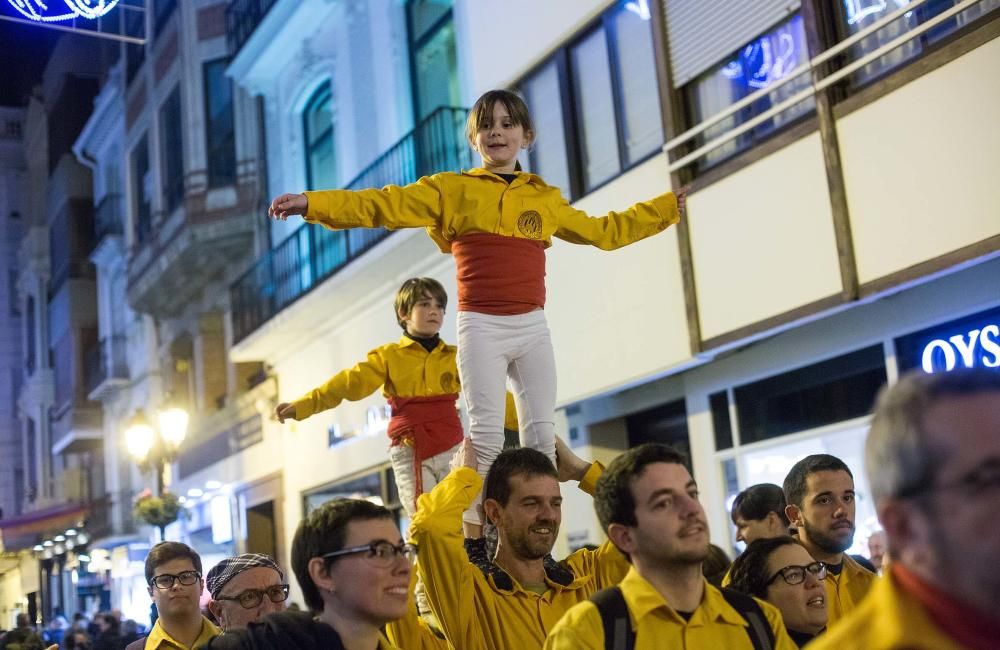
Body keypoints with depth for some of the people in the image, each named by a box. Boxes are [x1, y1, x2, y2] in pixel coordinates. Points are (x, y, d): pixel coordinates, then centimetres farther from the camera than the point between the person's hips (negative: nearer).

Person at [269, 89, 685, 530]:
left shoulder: (546, 198, 15)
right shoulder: (452, 189, 5)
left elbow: (604, 231, 27)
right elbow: (385, 205, -5)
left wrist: (666, 208, 28)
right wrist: (312, 203, -16)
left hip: (532, 327, 3)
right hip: (481, 327, -3)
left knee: (542, 435, 2)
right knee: (486, 436, -8)